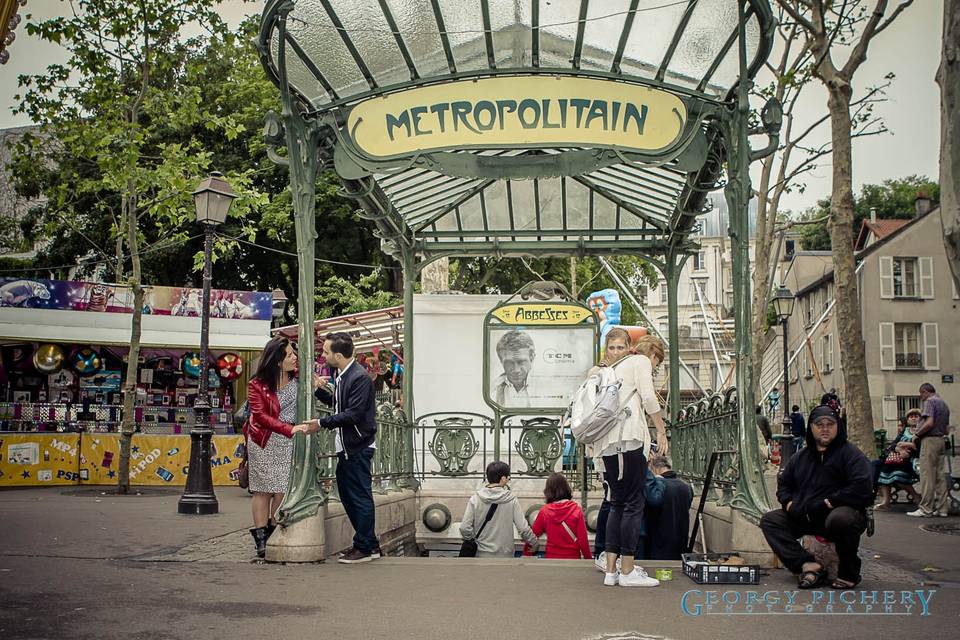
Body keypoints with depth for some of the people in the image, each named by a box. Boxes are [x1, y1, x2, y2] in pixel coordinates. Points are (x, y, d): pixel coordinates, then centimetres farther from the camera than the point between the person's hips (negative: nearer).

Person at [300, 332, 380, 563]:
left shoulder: (360, 378, -18)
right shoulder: (342, 376, 11)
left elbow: (353, 414, -22)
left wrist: (322, 423, -18)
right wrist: (321, 390, 5)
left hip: (358, 447, -10)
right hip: (345, 447, 10)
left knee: (360, 497, -2)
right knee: (347, 496, 15)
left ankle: (365, 548, 9)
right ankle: (370, 544, 25)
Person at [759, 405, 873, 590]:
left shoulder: (850, 453, -5)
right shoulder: (801, 456, 15)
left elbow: (862, 488, -18)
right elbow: (783, 482, 27)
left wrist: (829, 502, -19)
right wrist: (789, 502, 5)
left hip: (839, 513, -7)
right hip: (804, 517, 7)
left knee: (840, 519, -41)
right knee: (769, 520, -5)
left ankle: (849, 572, -14)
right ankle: (808, 564, -21)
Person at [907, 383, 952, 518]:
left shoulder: (930, 401, -8)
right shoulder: (944, 404, 21)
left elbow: (929, 423, -20)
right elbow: (947, 430, 20)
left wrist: (917, 434, -10)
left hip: (930, 440, -9)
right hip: (941, 441, 9)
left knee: (927, 476, -8)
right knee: (940, 475, 9)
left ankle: (925, 509, -9)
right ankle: (942, 508, 9)